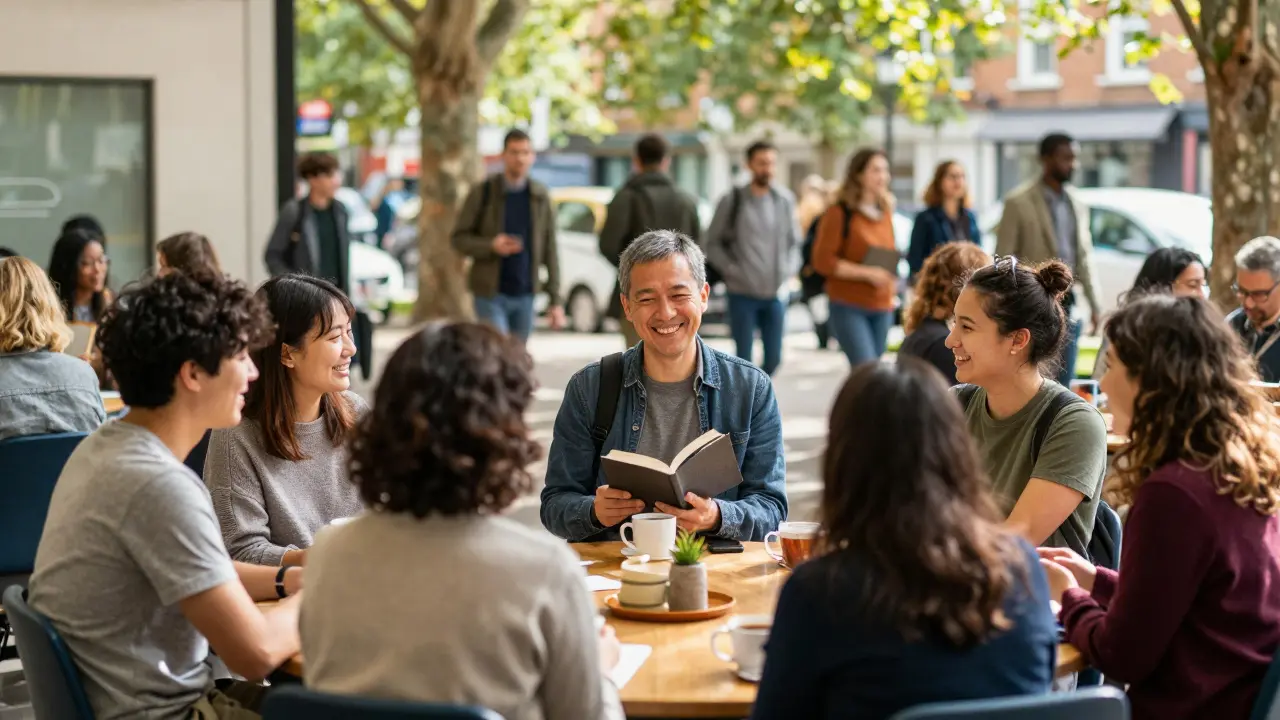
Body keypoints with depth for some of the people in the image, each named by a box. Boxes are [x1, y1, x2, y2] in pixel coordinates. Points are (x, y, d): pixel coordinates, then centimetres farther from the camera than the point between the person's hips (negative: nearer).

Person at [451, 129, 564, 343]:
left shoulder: (540, 196, 5)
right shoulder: (483, 193, -3)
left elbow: (550, 251, 4)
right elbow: (459, 238, -1)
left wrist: (555, 301, 0)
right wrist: (491, 246, -21)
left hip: (525, 295, 3)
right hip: (491, 294, -3)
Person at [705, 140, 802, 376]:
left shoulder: (785, 199, 5)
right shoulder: (732, 201, -4)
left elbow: (794, 241, 15)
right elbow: (712, 242, 0)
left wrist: (789, 272, 2)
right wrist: (731, 270, -9)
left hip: (776, 294, 3)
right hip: (743, 294, -3)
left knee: (773, 358, 7)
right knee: (744, 359, -1)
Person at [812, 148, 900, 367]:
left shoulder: (885, 211, 13)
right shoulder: (840, 213, -7)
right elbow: (822, 261, -12)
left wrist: (891, 279, 6)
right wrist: (867, 273, -18)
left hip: (882, 308, 7)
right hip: (849, 307, -6)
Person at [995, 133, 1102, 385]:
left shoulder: (1077, 203, 11)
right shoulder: (1019, 202, -7)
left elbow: (1084, 255, 15)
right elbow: (1003, 259, -7)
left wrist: (1094, 303, 11)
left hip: (1068, 304, 5)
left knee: (1063, 383, 7)